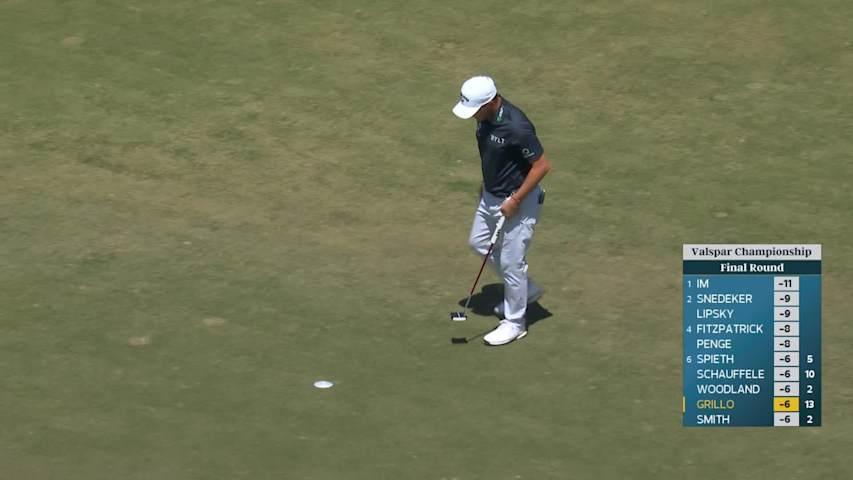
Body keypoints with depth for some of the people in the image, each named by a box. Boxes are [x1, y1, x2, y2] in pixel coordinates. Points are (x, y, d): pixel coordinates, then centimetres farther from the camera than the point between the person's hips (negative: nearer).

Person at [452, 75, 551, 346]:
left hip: (518, 201, -9)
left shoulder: (516, 127, -32)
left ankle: (515, 322, 19)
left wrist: (515, 200, -22)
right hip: (492, 196, 10)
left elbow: (542, 166, -25)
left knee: (511, 261, 1)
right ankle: (526, 290, 37)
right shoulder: (485, 118, -6)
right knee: (479, 243, 22)